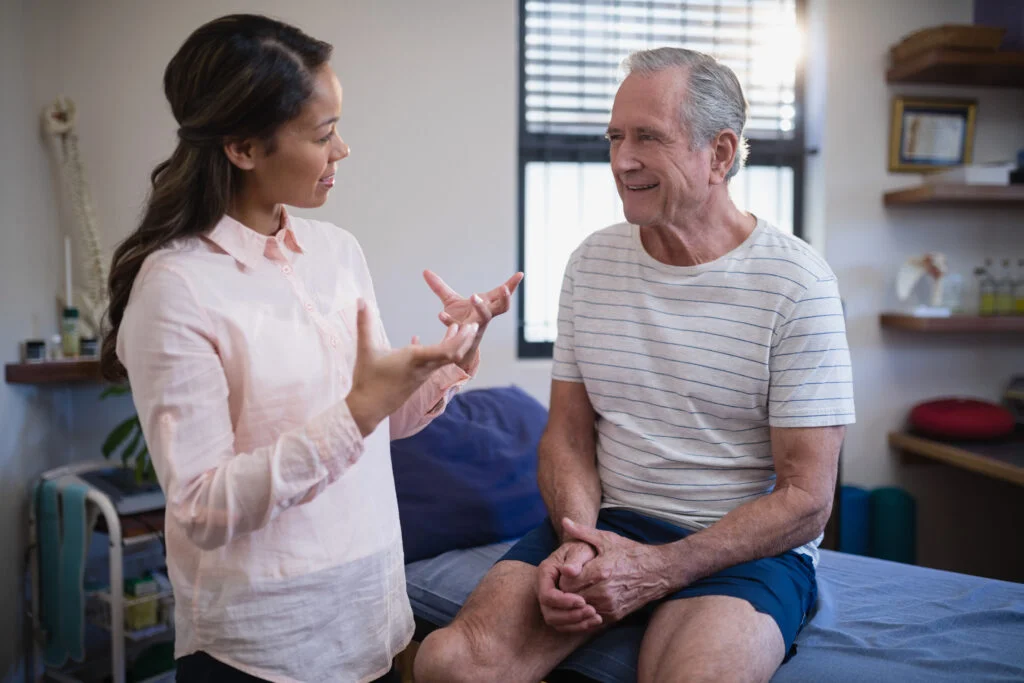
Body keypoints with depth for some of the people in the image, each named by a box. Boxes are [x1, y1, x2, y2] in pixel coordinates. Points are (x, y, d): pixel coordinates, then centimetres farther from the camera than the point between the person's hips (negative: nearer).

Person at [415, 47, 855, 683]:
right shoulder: (592, 261, 6)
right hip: (606, 523, 4)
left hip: (748, 545, -3)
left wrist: (657, 569, -18)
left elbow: (805, 499, -9)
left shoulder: (797, 282, -8)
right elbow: (568, 435, 8)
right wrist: (578, 543, -11)